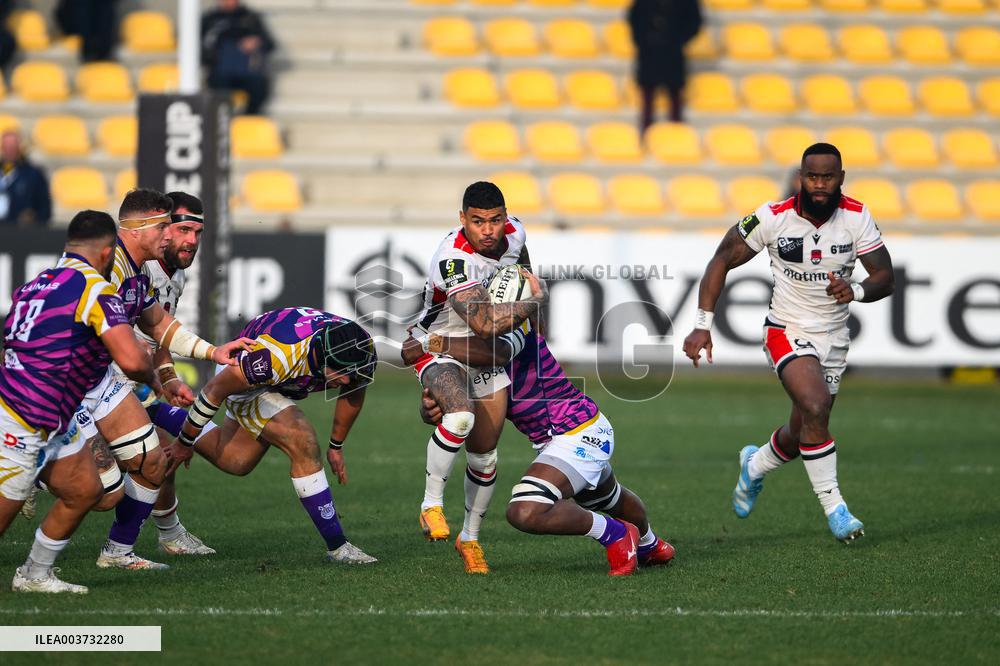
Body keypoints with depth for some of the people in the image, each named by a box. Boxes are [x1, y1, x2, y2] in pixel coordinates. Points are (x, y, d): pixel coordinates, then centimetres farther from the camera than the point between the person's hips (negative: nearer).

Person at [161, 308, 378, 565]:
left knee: (235, 462, 21)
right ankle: (337, 546, -17)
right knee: (304, 446, -25)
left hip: (284, 385, 7)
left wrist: (336, 446, 11)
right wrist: (185, 442, -14)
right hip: (241, 381, -7)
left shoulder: (362, 353, -28)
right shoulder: (276, 354, -44)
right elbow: (216, 389, -27)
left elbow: (354, 391, -1)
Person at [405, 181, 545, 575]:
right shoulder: (453, 259, -33)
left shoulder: (513, 232, -10)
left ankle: (470, 538, 29)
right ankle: (431, 505, -20)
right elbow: (485, 324, -39)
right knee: (460, 416, -36)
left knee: (484, 454, 9)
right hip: (440, 348, -7)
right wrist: (535, 299, -26)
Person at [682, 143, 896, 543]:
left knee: (802, 437, 12)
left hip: (834, 339, 4)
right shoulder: (773, 218, -16)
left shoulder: (857, 217, -10)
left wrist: (855, 290, -32)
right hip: (788, 333, -4)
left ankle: (755, 465, 45)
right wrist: (702, 326, -10)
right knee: (816, 408, -27)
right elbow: (722, 261, -5)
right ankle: (833, 507, -16)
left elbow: (885, 278, -9)